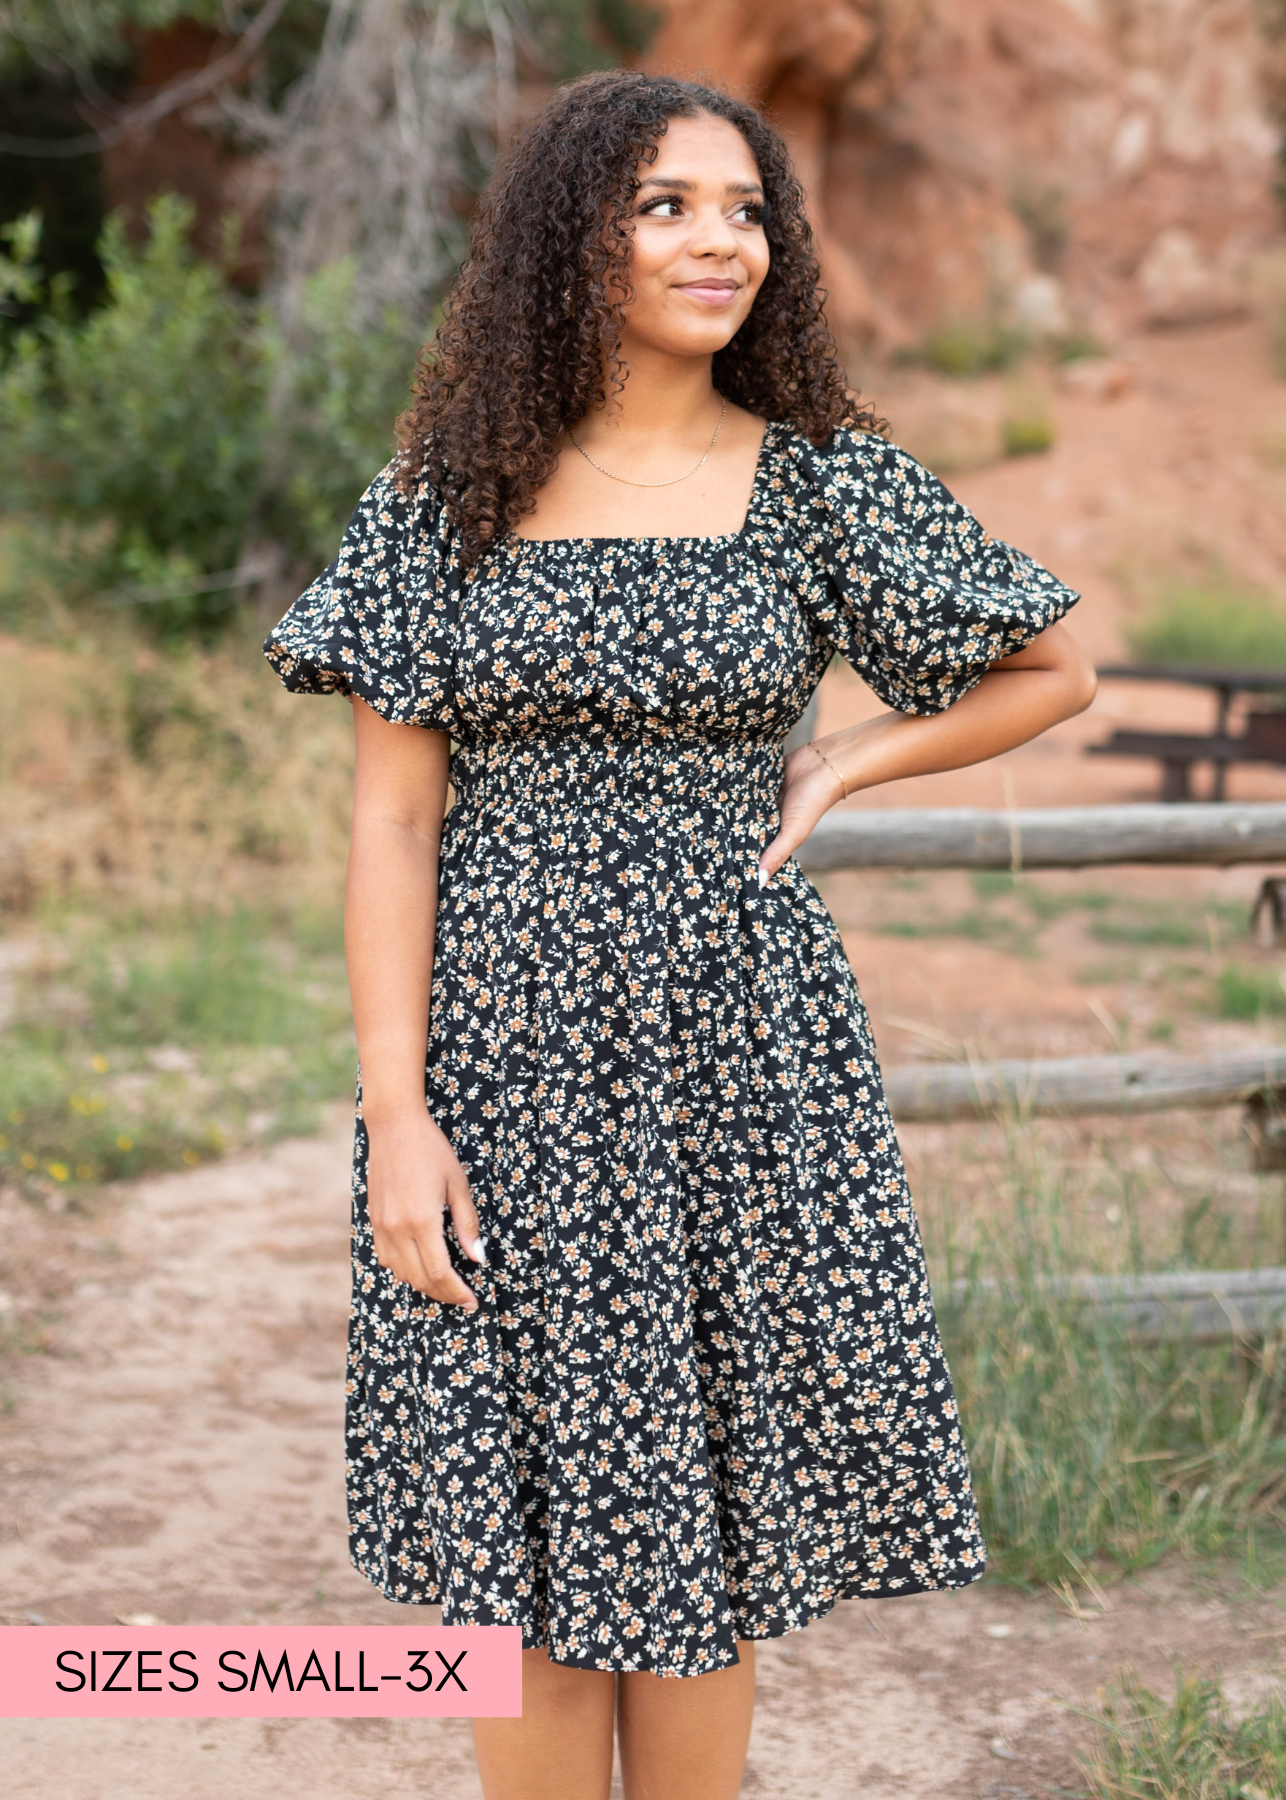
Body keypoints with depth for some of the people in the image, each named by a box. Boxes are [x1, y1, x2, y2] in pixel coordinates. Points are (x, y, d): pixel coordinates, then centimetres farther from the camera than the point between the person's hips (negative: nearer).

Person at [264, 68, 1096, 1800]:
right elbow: (393, 813, -1)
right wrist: (396, 1109, -9)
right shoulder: (448, 492, 2)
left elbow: (1056, 671, 13)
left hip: (738, 1050, 0)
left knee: (703, 1519, 6)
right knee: (522, 1526, 5)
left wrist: (839, 770, 0)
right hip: (505, 1062, 0)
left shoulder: (824, 484, 2)